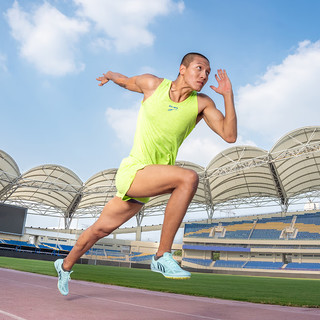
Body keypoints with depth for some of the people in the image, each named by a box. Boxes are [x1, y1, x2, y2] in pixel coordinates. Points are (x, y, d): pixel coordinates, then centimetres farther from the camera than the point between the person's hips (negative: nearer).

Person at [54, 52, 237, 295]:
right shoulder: (152, 84, -6)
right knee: (188, 177, -29)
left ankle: (65, 266, 41)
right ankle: (163, 256, -18)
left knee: (102, 228, 15)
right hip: (133, 170, -3)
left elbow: (230, 136, -12)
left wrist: (228, 95, -18)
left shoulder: (202, 103, -2)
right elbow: (125, 81, 15)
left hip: (151, 179, 4)